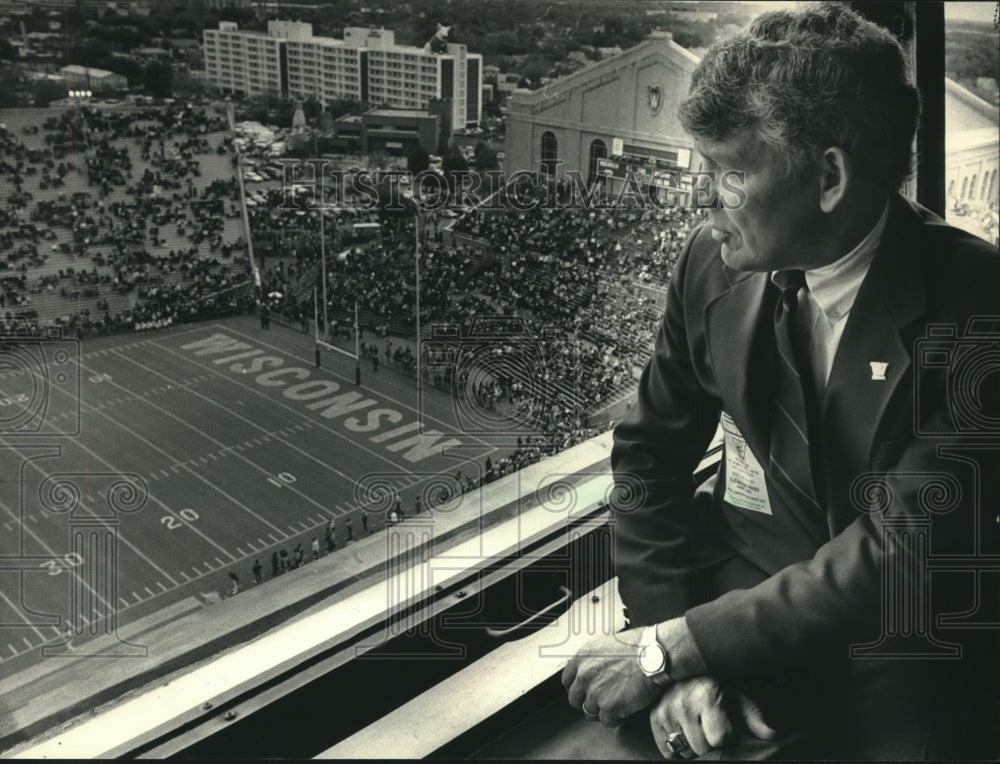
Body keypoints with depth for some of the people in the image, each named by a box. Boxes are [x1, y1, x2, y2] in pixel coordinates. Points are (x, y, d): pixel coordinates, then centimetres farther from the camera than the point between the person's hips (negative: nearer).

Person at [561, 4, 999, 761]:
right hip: (749, 605, 2)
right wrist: (672, 647, -11)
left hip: (909, 660, -1)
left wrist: (669, 649, -21)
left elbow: (903, 550, -21)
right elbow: (649, 456, 0)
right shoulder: (714, 262, -7)